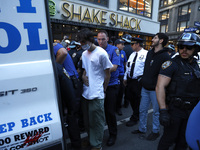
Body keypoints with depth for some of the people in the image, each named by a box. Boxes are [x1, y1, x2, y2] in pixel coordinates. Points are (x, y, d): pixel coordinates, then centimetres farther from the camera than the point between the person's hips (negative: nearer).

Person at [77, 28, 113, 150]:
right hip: (86, 93, 7)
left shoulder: (101, 53, -11)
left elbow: (107, 74, -6)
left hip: (97, 95, -7)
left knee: (97, 121, 6)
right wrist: (83, 76, -1)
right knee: (87, 119, 20)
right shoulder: (84, 53, 10)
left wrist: (103, 89, -3)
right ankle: (90, 140, 42)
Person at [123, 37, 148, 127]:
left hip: (138, 81, -8)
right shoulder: (132, 54, 14)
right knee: (130, 97, 16)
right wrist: (125, 78, 18)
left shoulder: (145, 54, -10)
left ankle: (134, 119, 22)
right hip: (130, 80, 8)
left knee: (137, 100, 5)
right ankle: (137, 115, 37)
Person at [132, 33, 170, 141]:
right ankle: (142, 129, 31)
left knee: (156, 111, 10)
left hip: (155, 89, -6)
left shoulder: (165, 56, -11)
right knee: (142, 110, 14)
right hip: (145, 88, 7)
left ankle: (155, 131, 30)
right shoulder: (150, 53, 11)